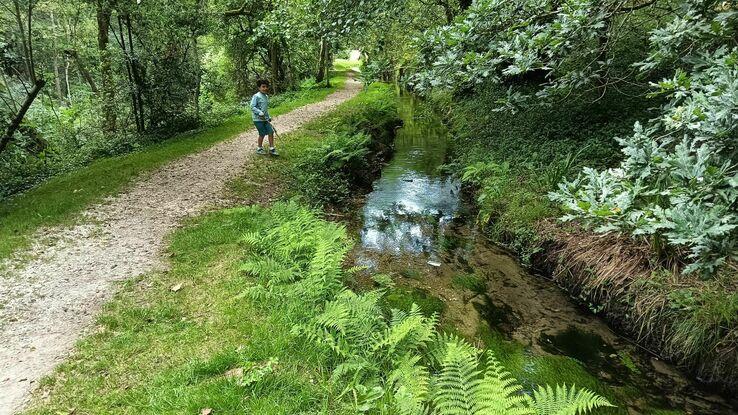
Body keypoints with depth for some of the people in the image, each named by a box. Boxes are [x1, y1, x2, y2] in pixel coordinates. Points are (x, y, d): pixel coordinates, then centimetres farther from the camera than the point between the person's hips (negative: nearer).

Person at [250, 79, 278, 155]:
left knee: (271, 132, 1)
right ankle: (259, 149, 18)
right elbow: (252, 107, -17)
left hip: (265, 119, 7)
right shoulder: (256, 96, -13)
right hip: (258, 119, -7)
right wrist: (260, 113, -27)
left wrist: (269, 117, 19)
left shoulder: (266, 96, 11)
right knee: (262, 133, -2)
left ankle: (272, 149, 10)